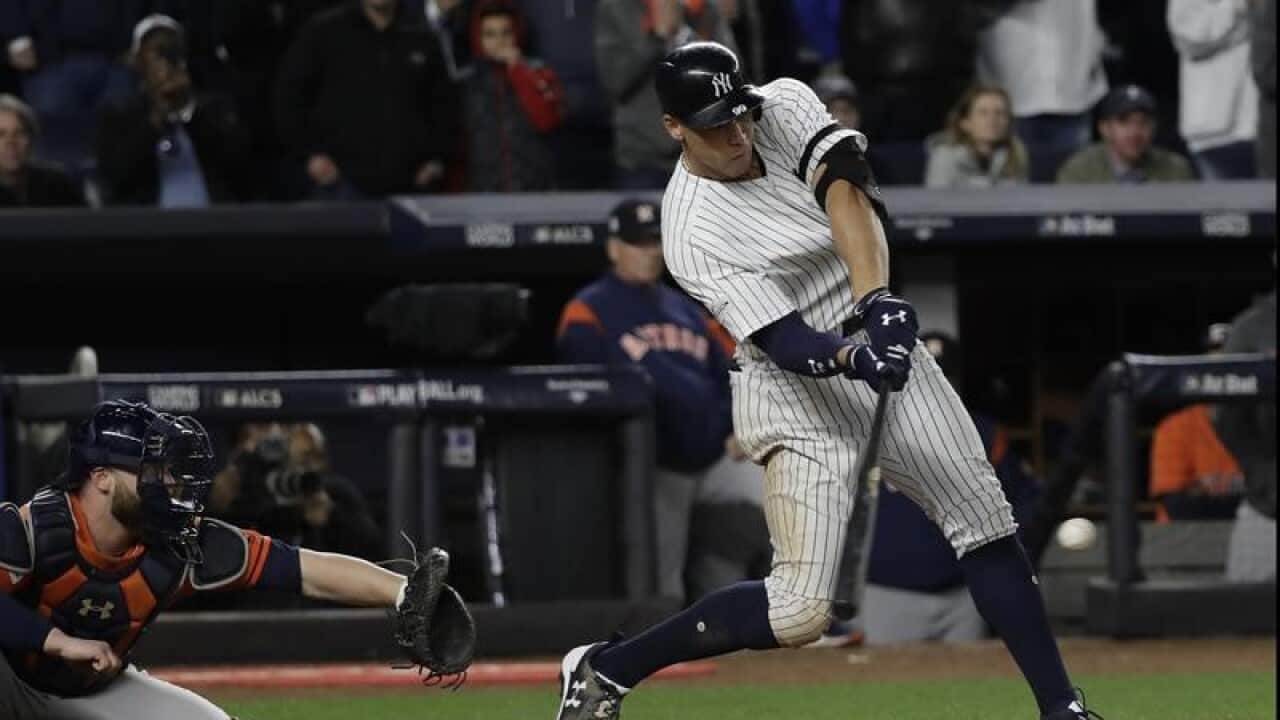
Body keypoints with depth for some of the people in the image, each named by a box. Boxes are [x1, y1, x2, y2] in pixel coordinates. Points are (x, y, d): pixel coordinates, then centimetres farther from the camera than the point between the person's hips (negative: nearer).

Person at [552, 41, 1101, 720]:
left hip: (883, 340, 6)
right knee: (800, 611, -12)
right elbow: (780, 340, -25)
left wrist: (878, 298, -37)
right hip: (798, 392, -6)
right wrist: (851, 358, -45)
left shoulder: (785, 106, -6)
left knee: (988, 527, 2)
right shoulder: (693, 230, -20)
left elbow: (844, 186, -22)